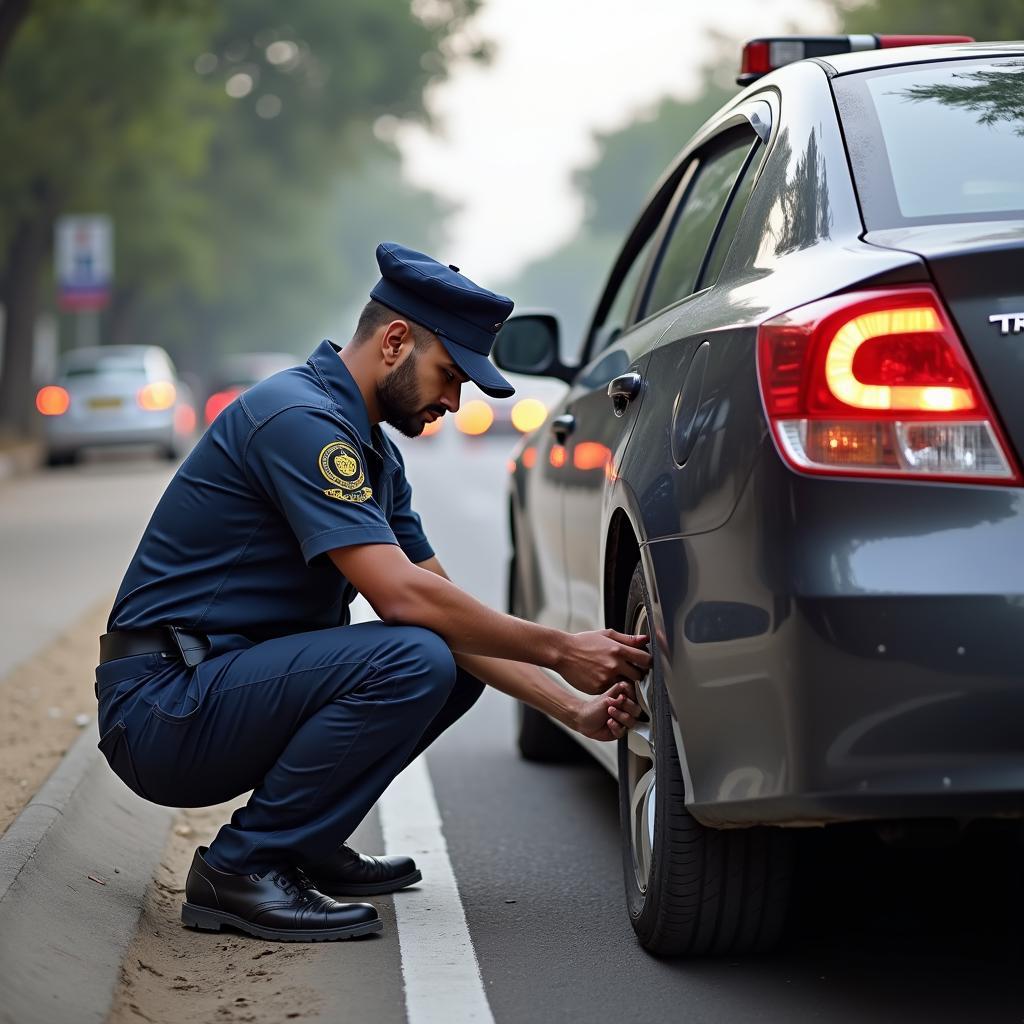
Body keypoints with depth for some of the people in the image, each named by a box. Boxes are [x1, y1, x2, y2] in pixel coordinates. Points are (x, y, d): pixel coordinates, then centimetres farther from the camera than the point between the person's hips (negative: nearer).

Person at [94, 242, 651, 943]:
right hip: (162, 708, -10)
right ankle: (240, 869, -14)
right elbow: (402, 597, -24)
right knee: (412, 659, -26)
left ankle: (305, 844, 11)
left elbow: (444, 603, 14)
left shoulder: (375, 453, 13)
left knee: (459, 661, 9)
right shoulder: (298, 418, -18)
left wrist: (572, 708, 5)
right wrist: (561, 651, -16)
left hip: (232, 687, 10)